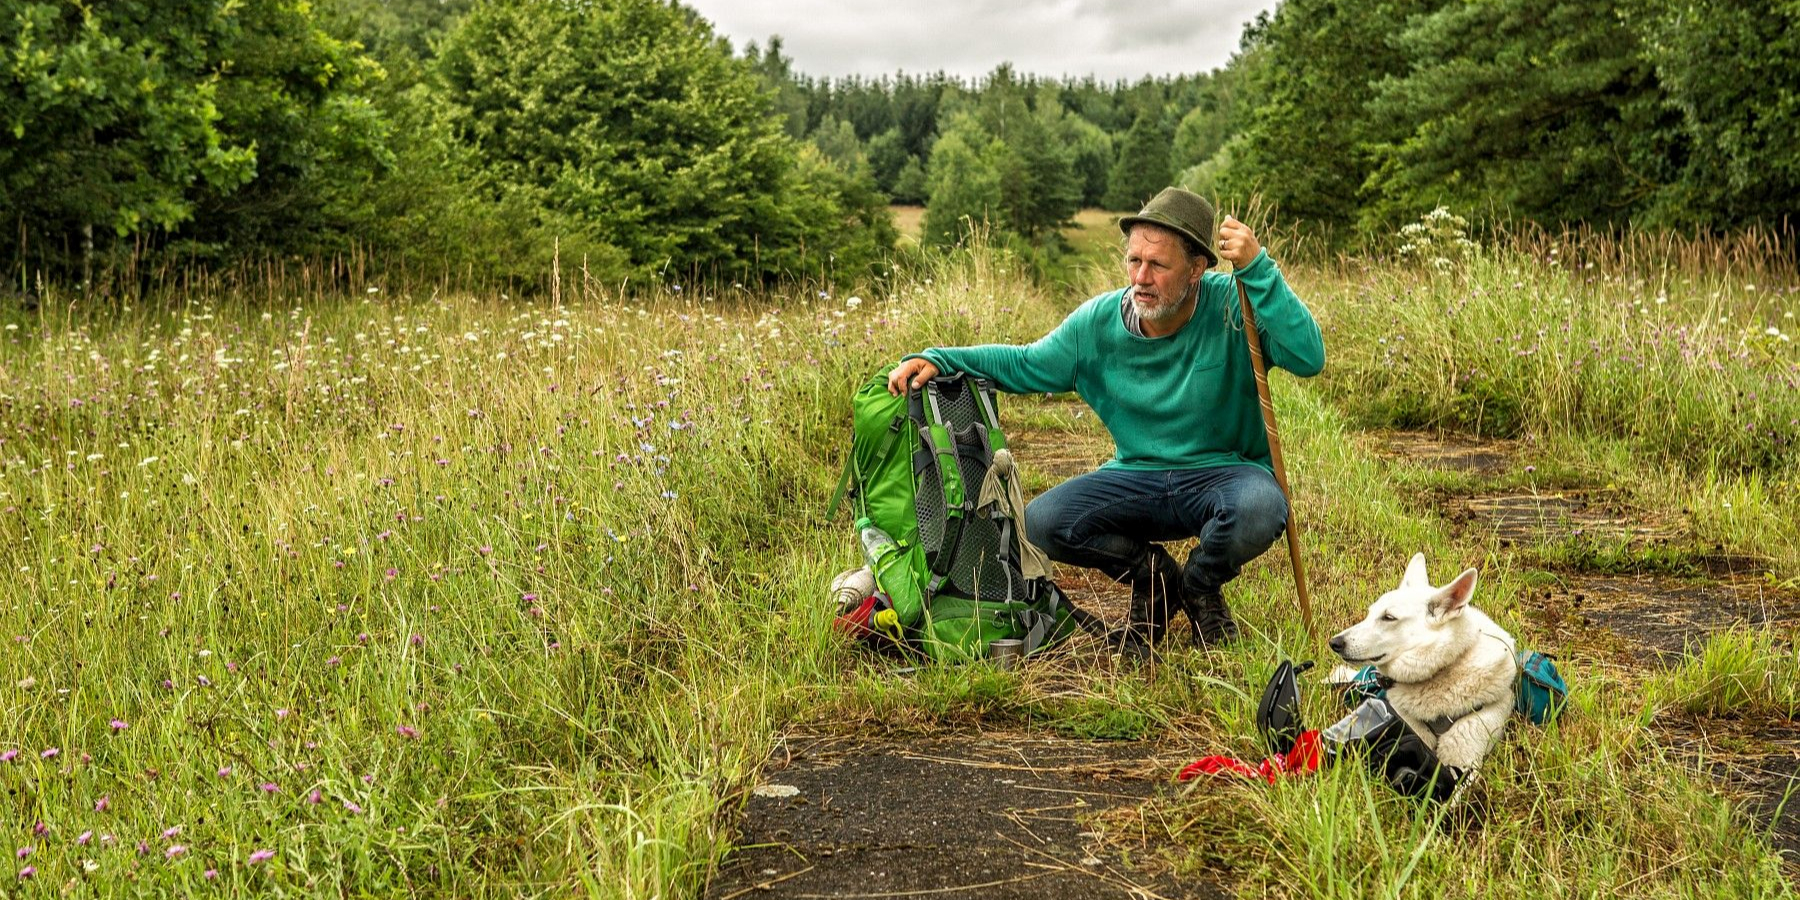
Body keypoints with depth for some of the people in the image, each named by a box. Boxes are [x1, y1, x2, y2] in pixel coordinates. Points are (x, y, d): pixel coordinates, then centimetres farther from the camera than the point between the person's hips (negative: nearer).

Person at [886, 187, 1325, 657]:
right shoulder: (1099, 323, -4)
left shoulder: (1231, 307, -15)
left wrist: (1258, 268, -36)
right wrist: (937, 361, -2)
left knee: (1258, 508, -38)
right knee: (1042, 523, -20)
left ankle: (1200, 585, 0)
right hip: (1137, 478, 3)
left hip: (1224, 473, -3)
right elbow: (1024, 364, 10)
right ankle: (1152, 576, 9)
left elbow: (1309, 358, -30)